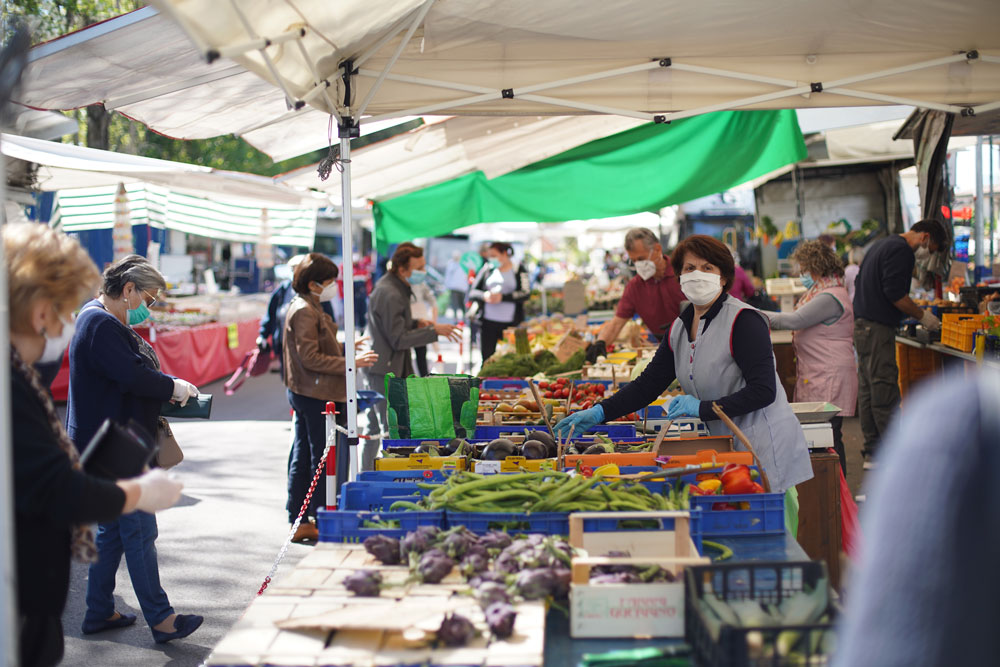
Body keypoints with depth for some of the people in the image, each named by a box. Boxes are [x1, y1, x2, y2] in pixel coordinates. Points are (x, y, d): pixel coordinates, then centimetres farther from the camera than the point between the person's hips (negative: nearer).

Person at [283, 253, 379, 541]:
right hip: (316, 396, -11)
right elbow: (310, 358, -21)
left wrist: (345, 348, 16)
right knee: (324, 459, -5)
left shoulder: (309, 308, 16)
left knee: (303, 458, 13)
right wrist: (350, 363, -20)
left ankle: (299, 522, 20)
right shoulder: (304, 311, -16)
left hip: (305, 395, 11)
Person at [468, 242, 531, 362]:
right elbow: (472, 293, 9)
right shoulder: (487, 269, 11)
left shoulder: (519, 270, 3)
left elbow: (526, 294, -8)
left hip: (511, 323, -3)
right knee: (487, 359, 2)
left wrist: (502, 297, -16)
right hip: (488, 322, 3)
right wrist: (484, 295, -13)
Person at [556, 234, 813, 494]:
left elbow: (763, 390, -19)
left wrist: (702, 408, -22)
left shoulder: (744, 321, -14)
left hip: (766, 448, -6)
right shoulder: (679, 329, 9)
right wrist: (599, 412, 1)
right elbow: (648, 384, 12)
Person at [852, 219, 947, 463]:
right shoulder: (901, 250, -11)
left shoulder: (883, 244, 21)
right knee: (885, 391, -7)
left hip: (862, 324, 10)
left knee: (867, 389, 11)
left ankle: (872, 452, 16)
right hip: (877, 328, -10)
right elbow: (895, 293, -20)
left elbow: (859, 283, 26)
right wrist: (922, 316, -7)